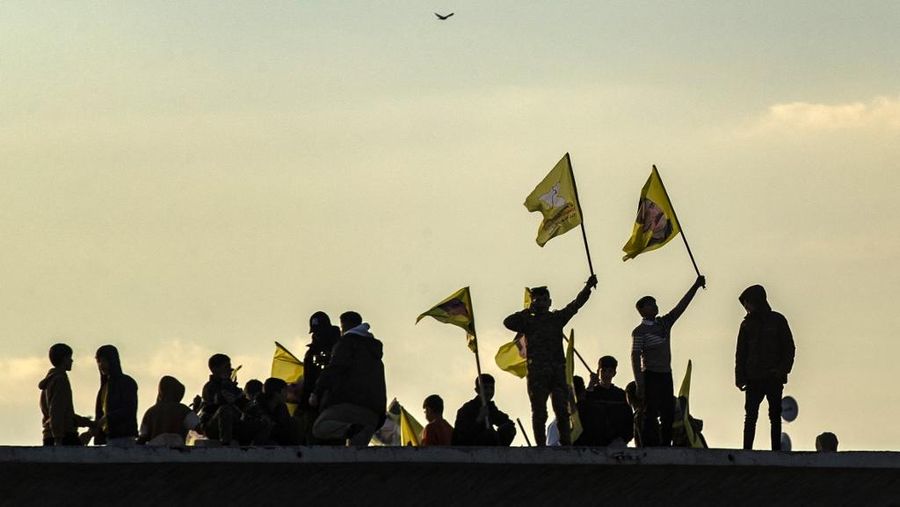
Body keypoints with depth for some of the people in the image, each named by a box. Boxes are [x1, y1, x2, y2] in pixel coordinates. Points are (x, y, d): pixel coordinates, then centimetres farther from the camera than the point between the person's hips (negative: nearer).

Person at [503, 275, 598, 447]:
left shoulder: (557, 318, 14)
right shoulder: (528, 322, 10)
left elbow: (575, 305, 2)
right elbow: (508, 322, -4)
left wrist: (587, 288, -13)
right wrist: (528, 311, -1)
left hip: (557, 371, 2)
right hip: (537, 373, -2)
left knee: (562, 411, -2)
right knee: (539, 413, -2)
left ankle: (566, 444, -4)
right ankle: (541, 446, -3)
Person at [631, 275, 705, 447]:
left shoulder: (664, 323, 12)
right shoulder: (639, 332, -7)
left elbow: (681, 306, 8)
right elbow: (635, 357, -10)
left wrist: (695, 286, 0)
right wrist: (639, 384, -17)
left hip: (666, 375, 7)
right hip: (651, 376, -7)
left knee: (669, 415, 5)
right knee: (651, 415, -9)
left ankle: (665, 446, 7)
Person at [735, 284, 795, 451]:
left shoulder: (777, 320, 2)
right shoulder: (747, 324, 9)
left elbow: (789, 348, 2)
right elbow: (740, 353, 9)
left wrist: (782, 370, -11)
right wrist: (740, 377, 0)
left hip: (774, 378, -2)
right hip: (753, 379, 2)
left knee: (775, 416, 2)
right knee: (750, 417, -4)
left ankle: (776, 450, 4)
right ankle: (746, 450, -5)